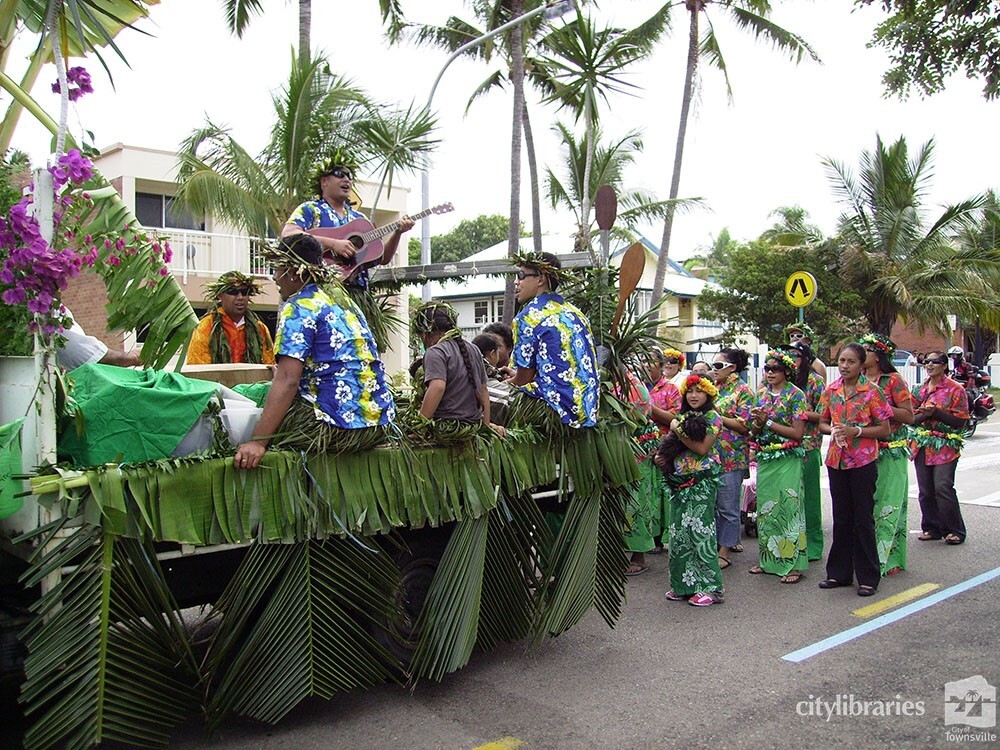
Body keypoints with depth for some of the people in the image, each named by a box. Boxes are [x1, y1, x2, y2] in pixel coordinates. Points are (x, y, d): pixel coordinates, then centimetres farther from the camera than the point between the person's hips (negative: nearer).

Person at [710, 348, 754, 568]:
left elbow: (744, 426, -13)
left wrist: (716, 416, -14)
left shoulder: (743, 391, -5)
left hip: (731, 457, -6)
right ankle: (716, 544, 24)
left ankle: (724, 552, 8)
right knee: (712, 504, 11)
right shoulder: (714, 388, 14)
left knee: (727, 506, 0)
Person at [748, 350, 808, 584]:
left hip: (787, 460, -6)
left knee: (788, 508, -6)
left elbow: (798, 433, -13)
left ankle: (794, 564, 1)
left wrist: (768, 422, -13)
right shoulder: (762, 394, 11)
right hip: (764, 458, 6)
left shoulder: (795, 395, -6)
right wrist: (757, 423, -7)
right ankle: (768, 559, 20)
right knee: (765, 509, 9)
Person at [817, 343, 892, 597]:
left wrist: (855, 431, -18)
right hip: (836, 459, 4)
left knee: (863, 518, 1)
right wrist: (833, 430, -7)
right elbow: (822, 422, 13)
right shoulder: (831, 390, 6)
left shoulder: (872, 391, -7)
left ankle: (868, 577, 12)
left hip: (863, 461, -4)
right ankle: (839, 573, 22)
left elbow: (884, 430, -6)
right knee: (841, 518, 12)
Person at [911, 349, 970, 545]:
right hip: (922, 446, 5)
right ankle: (932, 528, 17)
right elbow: (911, 418, 11)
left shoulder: (955, 389, -1)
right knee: (925, 490, 5)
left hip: (945, 446, -5)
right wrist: (924, 415, -9)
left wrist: (936, 413, -16)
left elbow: (960, 421, -6)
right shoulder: (919, 390, 13)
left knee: (943, 488, -13)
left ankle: (954, 530, 1)